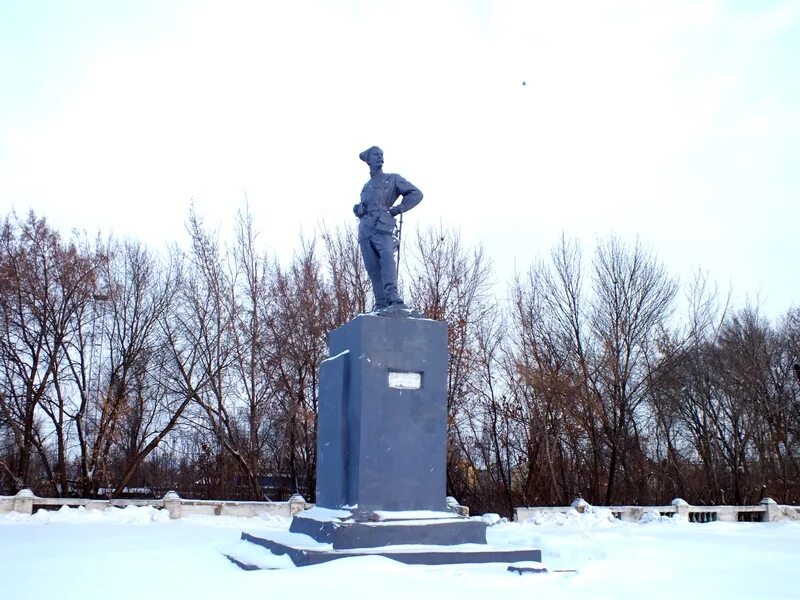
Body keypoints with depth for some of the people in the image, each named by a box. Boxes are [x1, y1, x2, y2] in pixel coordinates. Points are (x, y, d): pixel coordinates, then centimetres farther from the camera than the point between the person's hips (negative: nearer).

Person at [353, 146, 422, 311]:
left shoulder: (393, 179, 15)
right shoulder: (367, 186, 28)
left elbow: (416, 194, 9)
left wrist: (398, 209, -1)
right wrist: (358, 209, 16)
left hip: (381, 228, -5)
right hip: (364, 230, 5)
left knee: (387, 256, -30)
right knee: (373, 269, -4)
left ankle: (393, 297, -45)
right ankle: (381, 305, -6)